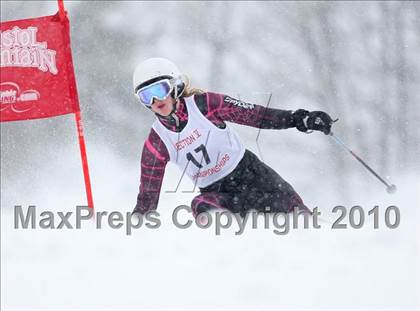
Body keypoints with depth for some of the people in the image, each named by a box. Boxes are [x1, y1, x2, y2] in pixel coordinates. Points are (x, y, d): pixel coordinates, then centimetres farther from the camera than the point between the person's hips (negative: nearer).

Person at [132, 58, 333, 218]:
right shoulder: (156, 144, -6)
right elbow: (148, 197, 2)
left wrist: (300, 119, -18)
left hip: (249, 174, 0)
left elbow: (255, 115, -9)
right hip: (215, 193, 1)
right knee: (200, 206, -34)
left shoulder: (204, 104, -11)